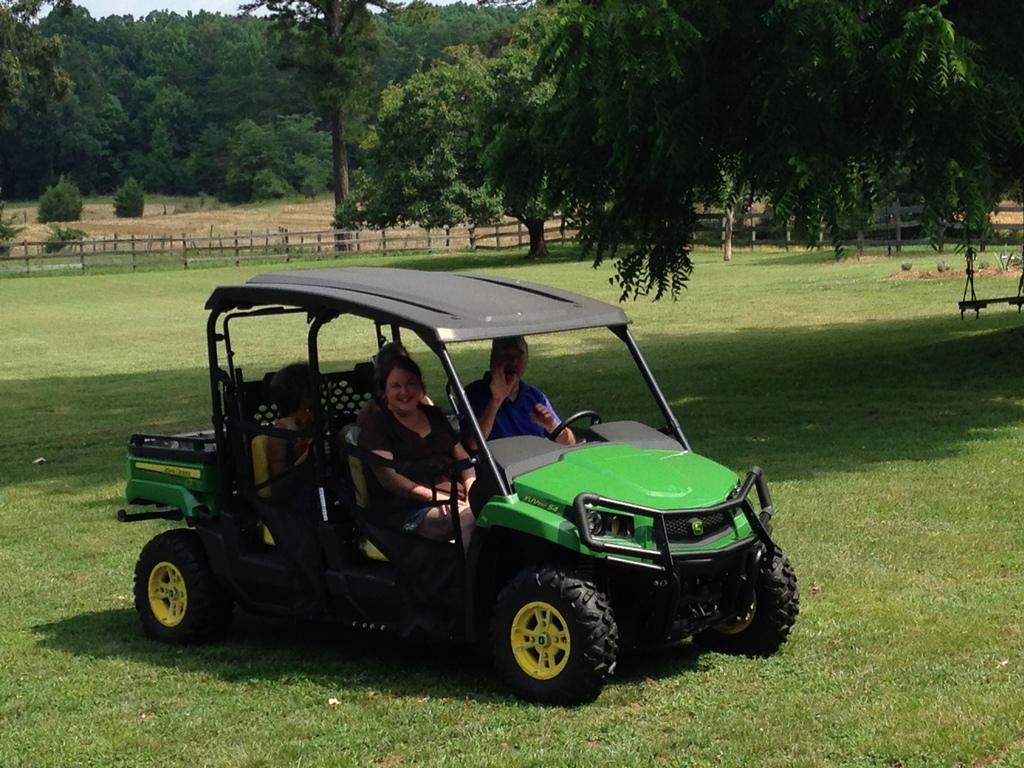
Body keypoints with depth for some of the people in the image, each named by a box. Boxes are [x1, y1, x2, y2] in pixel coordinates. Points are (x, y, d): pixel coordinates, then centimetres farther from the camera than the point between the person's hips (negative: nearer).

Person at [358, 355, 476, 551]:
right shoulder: (376, 425, 6)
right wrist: (434, 496, -17)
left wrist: (472, 491, -1)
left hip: (456, 499, 5)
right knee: (469, 516, -35)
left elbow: (463, 458, 21)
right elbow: (388, 477, -7)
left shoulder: (433, 415, 24)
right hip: (407, 511, -5)